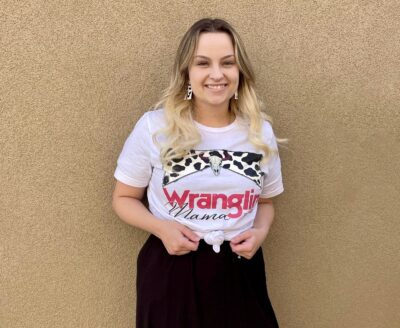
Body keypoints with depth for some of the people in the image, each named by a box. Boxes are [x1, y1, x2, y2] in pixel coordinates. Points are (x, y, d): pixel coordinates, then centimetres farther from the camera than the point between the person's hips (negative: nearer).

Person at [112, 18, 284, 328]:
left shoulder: (261, 132, -1)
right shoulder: (153, 127, -10)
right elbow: (124, 198, 0)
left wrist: (261, 231, -8)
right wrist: (161, 228, -17)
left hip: (240, 270, 2)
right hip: (170, 269, -2)